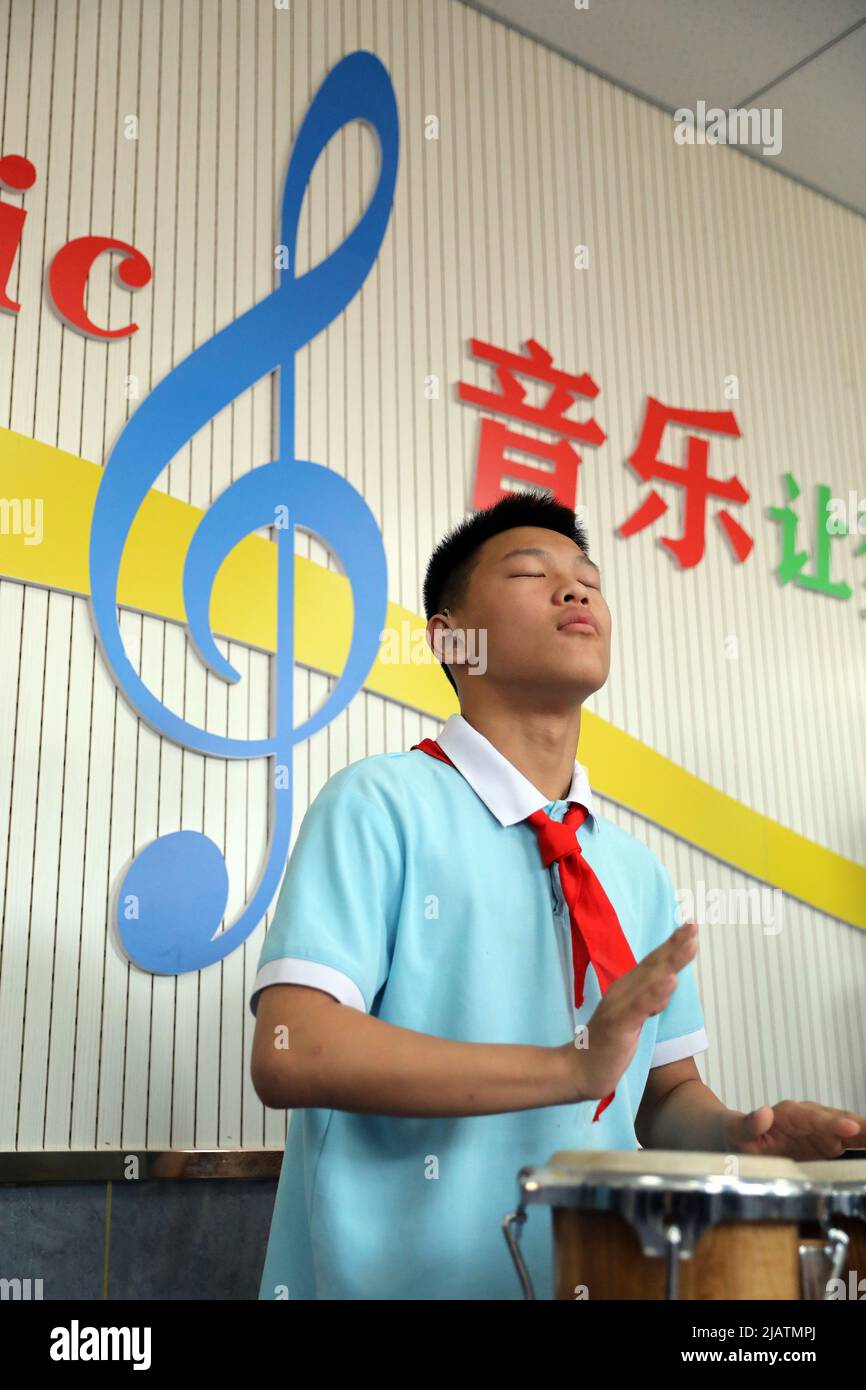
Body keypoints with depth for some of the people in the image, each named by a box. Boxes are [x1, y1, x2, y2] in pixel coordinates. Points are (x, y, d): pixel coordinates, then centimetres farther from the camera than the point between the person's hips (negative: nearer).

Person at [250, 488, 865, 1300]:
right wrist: (572, 1066, -23)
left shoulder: (636, 869, 6)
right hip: (391, 1276, -4)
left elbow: (665, 1091, 12)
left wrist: (732, 1134, -9)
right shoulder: (378, 806, -10)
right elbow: (289, 1053, -20)